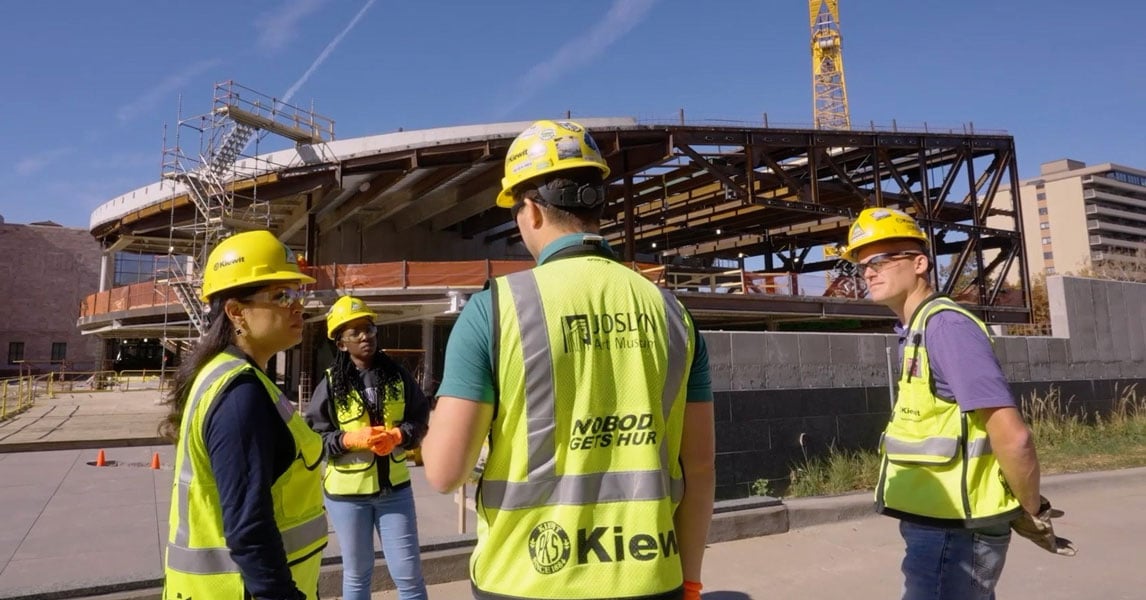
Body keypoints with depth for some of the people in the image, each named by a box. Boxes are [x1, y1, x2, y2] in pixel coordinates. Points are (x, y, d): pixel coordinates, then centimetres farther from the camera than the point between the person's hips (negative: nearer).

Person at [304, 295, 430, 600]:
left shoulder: (397, 375, -1)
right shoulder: (331, 384, -7)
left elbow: (421, 420, 3)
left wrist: (397, 435, -17)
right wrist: (351, 439, -22)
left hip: (394, 487, 1)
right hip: (347, 491, -1)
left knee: (409, 573, 6)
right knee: (357, 573, 17)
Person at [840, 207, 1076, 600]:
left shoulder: (944, 324, -18)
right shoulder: (915, 331, 11)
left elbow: (1012, 435, -23)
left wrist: (1031, 512, -9)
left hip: (952, 533, -9)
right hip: (938, 526, 9)